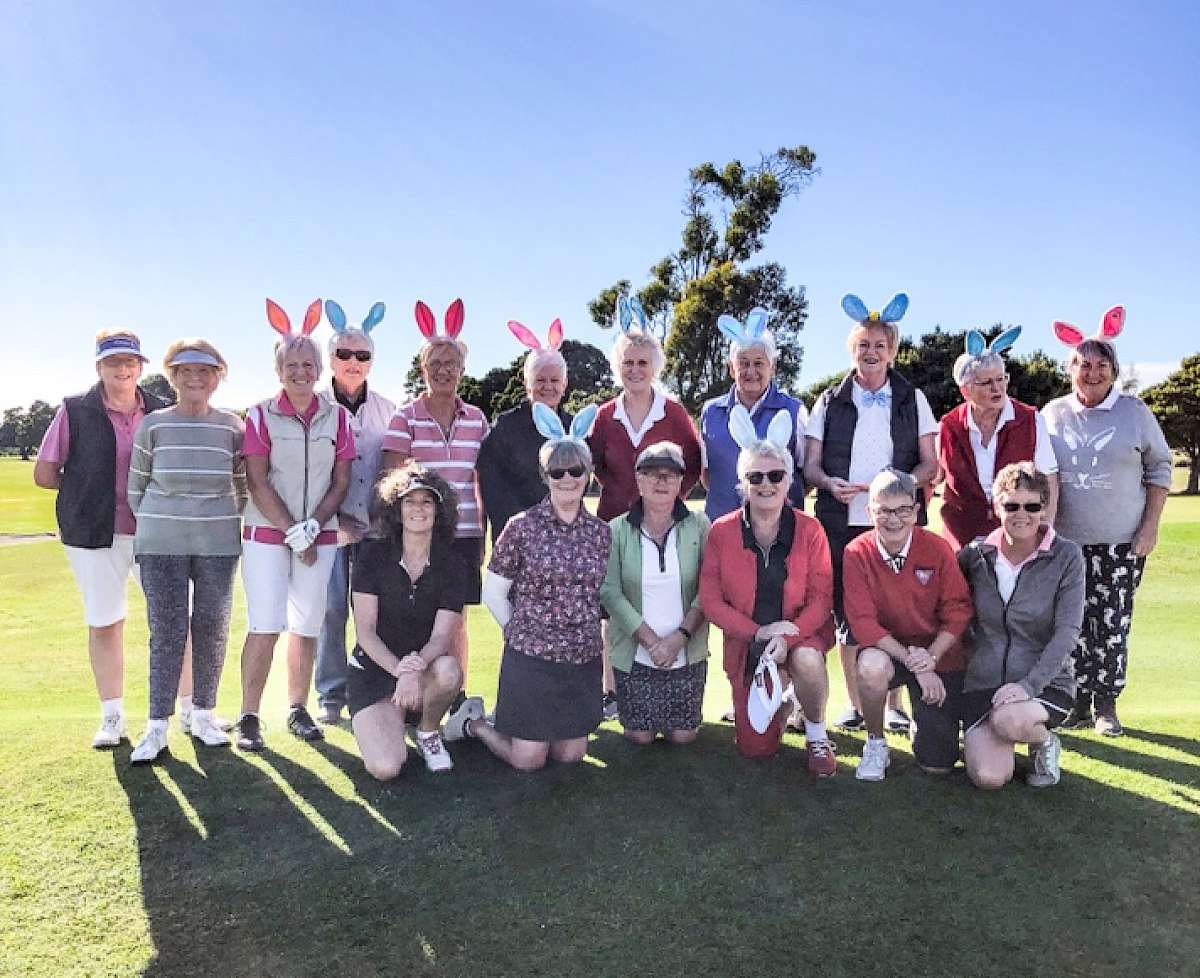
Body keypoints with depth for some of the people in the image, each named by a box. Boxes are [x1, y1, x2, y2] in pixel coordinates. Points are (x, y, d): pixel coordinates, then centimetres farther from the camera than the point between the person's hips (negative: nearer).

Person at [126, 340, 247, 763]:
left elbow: (243, 483, 11)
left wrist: (229, 520, 8)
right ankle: (158, 725, 11)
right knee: (167, 632, 1)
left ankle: (203, 713, 22)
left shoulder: (231, 425, 2)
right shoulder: (153, 424, 1)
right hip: (161, 546, -1)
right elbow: (136, 484, 10)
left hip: (219, 545, 1)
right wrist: (152, 523, 9)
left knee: (212, 631, 7)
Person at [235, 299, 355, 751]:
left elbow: (340, 482, 3)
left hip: (320, 535, 2)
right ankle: (249, 718, 7)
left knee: (307, 627, 6)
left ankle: (298, 710, 20)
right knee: (264, 627, -5)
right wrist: (293, 534, -11)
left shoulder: (337, 416, 4)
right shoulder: (261, 416, -2)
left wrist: (312, 526, -10)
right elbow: (257, 482, -7)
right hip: (267, 534, -2)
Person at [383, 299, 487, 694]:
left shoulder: (476, 418, 9)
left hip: (464, 534, 3)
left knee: (456, 622, 9)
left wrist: (482, 535, 10)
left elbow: (482, 481, 11)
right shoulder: (405, 417, -1)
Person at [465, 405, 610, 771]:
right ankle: (477, 725, 31)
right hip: (531, 657, -4)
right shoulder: (522, 527, -9)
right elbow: (492, 594, -2)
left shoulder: (600, 532, 3)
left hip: (583, 659, 4)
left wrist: (586, 636, 6)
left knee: (571, 755, 11)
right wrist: (522, 633, -1)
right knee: (528, 760, 3)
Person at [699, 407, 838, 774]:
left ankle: (816, 734, -6)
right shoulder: (722, 532, -11)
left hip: (801, 634, -1)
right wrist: (758, 632, -22)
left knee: (808, 661, -38)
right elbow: (711, 600, -11)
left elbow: (821, 596, -12)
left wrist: (788, 636, -27)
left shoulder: (809, 530, -11)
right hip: (746, 642, 2)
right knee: (756, 748, 5)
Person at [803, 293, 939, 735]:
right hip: (842, 524, 1)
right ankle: (855, 705, 13)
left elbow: (930, 464, 6)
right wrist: (830, 483, -14)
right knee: (847, 612, 1)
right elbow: (810, 464, 8)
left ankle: (894, 704, 12)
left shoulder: (913, 400, 11)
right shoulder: (829, 402, 11)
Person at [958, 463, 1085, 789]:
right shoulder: (976, 555, -1)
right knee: (989, 777, -17)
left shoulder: (1066, 556, -7)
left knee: (1010, 721, -35)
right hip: (983, 682, 2)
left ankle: (1045, 742, 2)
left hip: (1044, 682, -1)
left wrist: (1029, 684, -23)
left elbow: (1067, 632, -13)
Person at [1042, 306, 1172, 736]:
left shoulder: (1134, 411, 1)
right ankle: (1078, 703, 16)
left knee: (1113, 624, 2)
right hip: (1065, 540, 1)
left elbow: (1159, 470, 5)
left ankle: (1106, 705, 14)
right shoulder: (1052, 414, 4)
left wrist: (1150, 528, -2)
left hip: (1121, 540, -1)